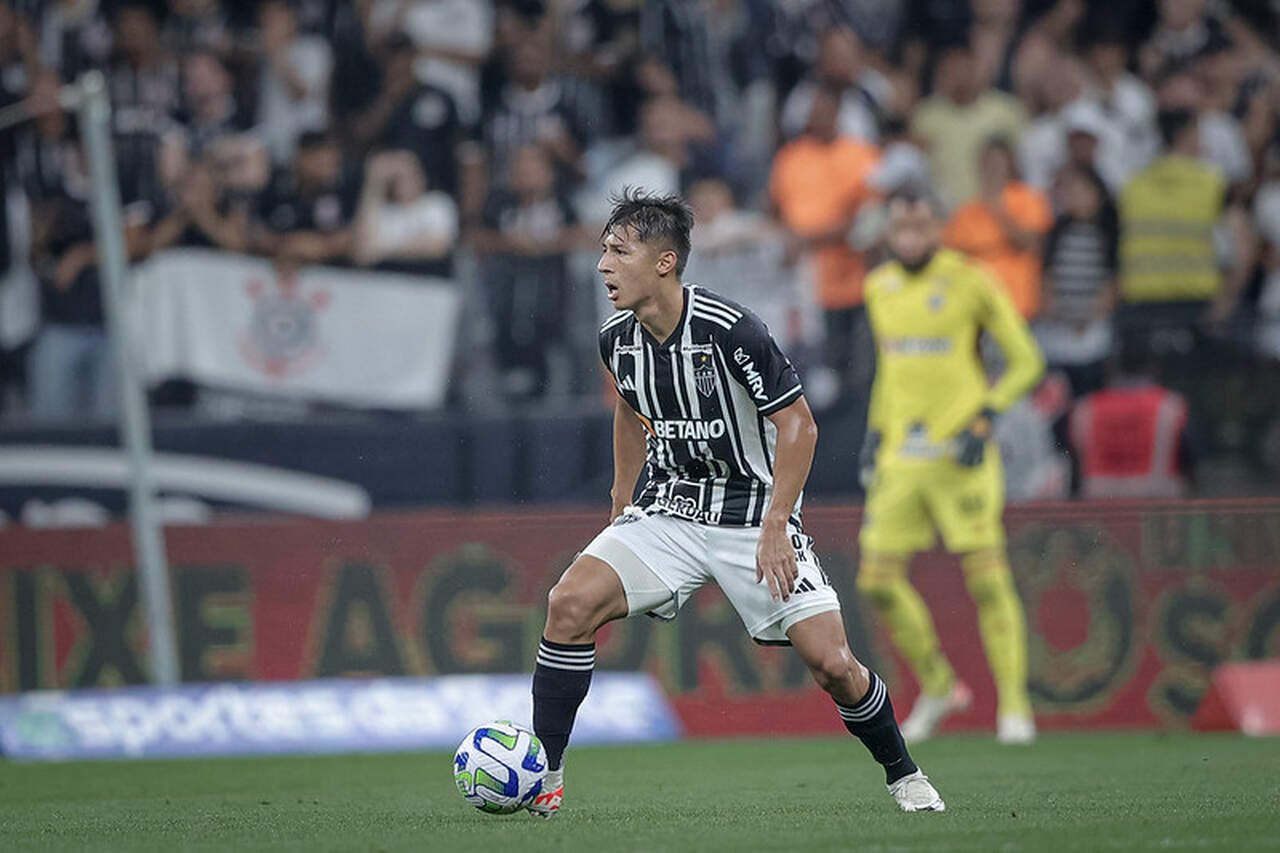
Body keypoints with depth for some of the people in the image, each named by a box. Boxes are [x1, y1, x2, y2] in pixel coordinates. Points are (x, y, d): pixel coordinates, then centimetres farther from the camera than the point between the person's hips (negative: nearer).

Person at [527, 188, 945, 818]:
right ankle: (543, 778, -10)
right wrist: (623, 502, 19)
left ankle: (904, 777, 15)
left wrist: (774, 529, -20)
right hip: (666, 509, 5)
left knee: (831, 663, -11)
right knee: (571, 602, -18)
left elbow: (798, 425, -15)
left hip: (753, 512, -4)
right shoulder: (617, 340, -3)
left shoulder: (728, 330, -21)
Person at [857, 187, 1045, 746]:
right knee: (879, 579, -1)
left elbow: (1026, 362, -1)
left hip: (959, 450, -5)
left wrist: (985, 418, -12)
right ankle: (937, 686, 19)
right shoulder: (879, 288, 12)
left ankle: (1015, 705, -1)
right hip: (899, 457, 5)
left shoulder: (970, 282, -5)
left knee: (986, 578, -10)